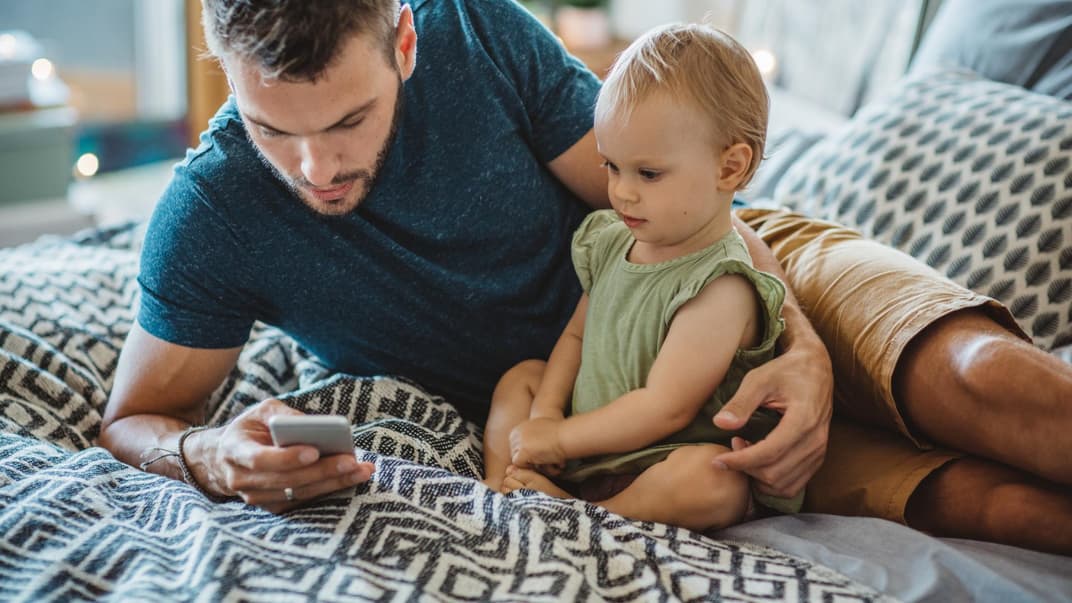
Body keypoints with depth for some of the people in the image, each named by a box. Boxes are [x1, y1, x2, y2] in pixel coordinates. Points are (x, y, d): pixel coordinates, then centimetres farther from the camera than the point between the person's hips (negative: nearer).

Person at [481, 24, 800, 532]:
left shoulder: (719, 288, -24)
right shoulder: (612, 242, 3)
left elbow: (663, 408, -25)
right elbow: (576, 334, 13)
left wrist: (559, 438, -16)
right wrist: (546, 413, -4)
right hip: (586, 444, 9)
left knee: (712, 484, -37)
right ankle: (498, 485, -9)